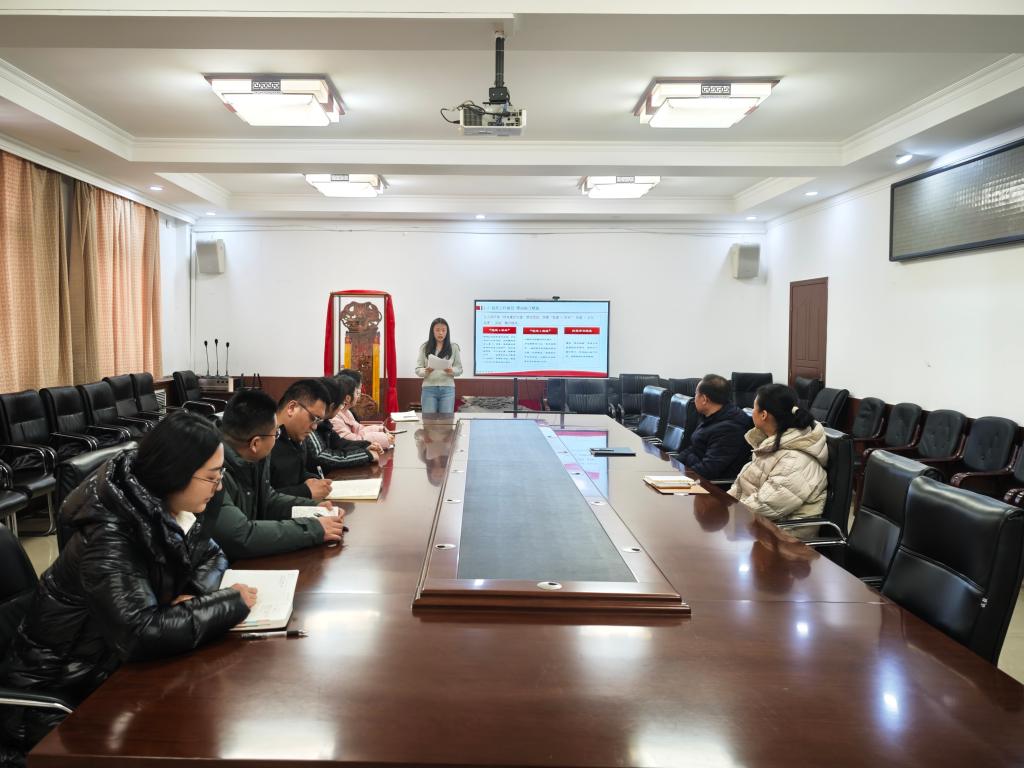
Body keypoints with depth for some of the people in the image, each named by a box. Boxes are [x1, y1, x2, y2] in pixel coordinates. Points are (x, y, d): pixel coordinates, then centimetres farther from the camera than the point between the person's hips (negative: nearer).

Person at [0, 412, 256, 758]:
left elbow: (210, 556, 7)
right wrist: (232, 602, -29)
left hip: (109, 667, 7)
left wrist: (193, 597, -15)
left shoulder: (161, 508, -6)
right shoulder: (109, 535, -29)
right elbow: (142, 635, -40)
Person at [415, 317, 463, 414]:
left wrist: (451, 371, -15)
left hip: (447, 389, 0)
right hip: (429, 389, 0)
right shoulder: (425, 347, 4)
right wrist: (426, 371, -18)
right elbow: (418, 369, 3)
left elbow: (459, 369, 7)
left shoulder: (454, 347, 5)